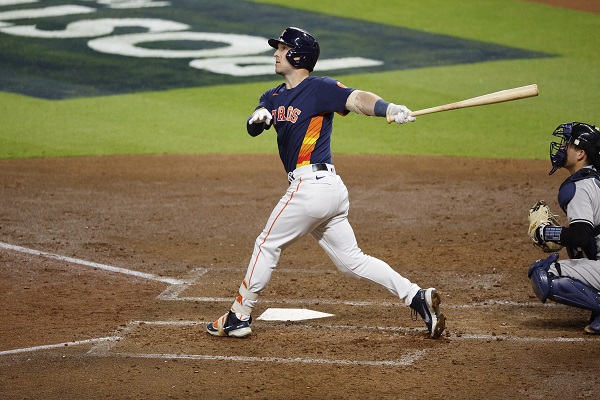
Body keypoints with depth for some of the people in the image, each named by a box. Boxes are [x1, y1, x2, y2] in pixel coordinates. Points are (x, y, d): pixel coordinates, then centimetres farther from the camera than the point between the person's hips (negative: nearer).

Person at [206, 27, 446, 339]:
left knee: (267, 245, 3)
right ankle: (417, 297, 3)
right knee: (350, 259, 8)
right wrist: (258, 118, -19)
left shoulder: (320, 88, -7)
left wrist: (390, 109, -40)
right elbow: (252, 127, 6)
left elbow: (357, 100, -21)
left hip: (312, 184, -9)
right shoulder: (274, 97, 18)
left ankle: (239, 317, 14)